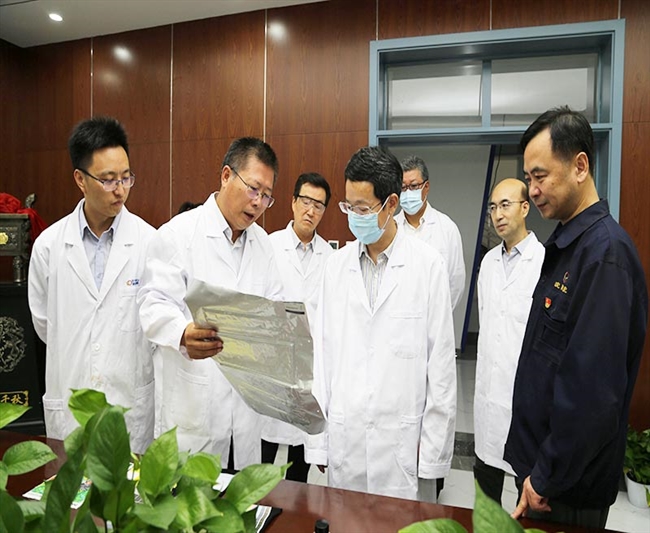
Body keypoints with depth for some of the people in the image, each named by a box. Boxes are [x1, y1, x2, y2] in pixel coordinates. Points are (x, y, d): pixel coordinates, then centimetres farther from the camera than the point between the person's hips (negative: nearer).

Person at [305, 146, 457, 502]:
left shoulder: (428, 265, -7)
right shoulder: (336, 265, 2)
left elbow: (441, 363, -5)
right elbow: (322, 352, 4)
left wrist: (433, 452, -5)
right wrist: (316, 439, 3)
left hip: (403, 440, -2)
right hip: (344, 439, 3)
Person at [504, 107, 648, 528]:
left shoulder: (605, 251, -23)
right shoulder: (566, 243, 5)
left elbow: (594, 390, -26)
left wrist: (547, 477, -15)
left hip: (569, 485, -8)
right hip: (542, 457, 8)